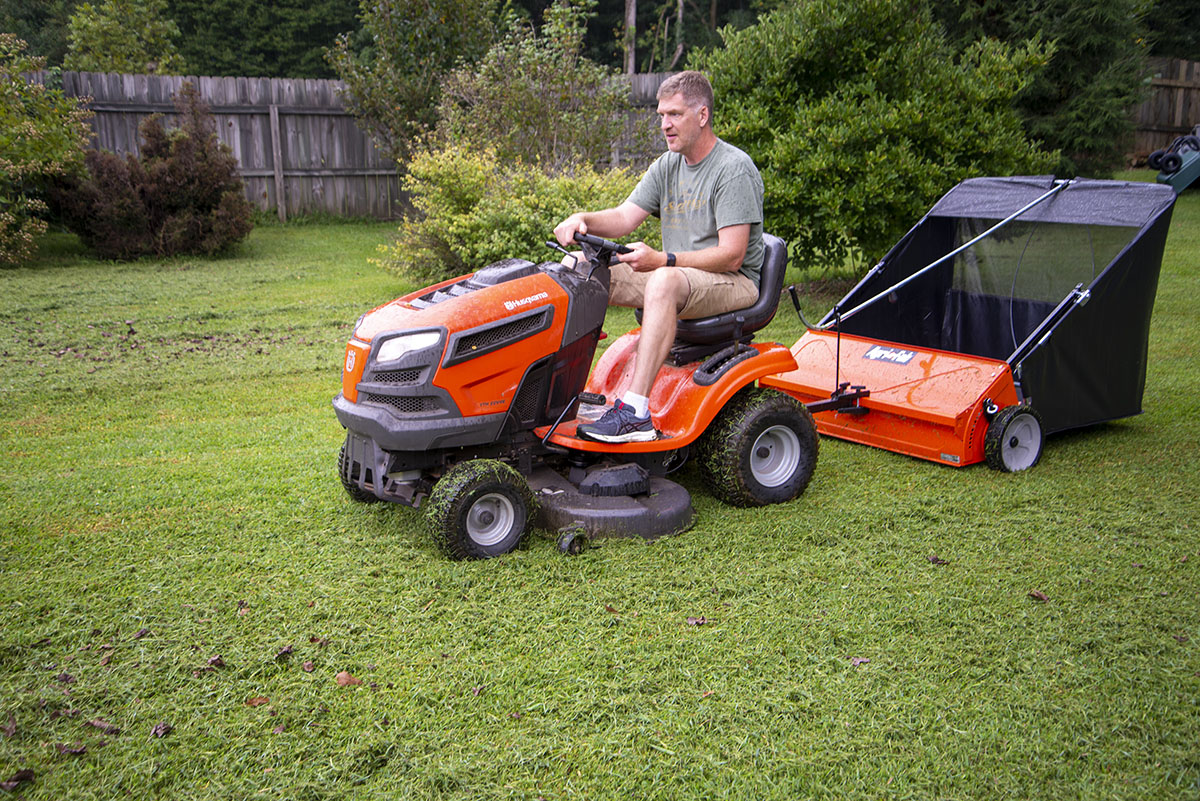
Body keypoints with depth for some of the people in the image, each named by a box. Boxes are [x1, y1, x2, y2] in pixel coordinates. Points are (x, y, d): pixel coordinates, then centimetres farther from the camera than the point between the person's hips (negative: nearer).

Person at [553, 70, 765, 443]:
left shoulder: (734, 168, -13)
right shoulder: (667, 166, 11)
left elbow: (732, 256, -21)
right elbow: (624, 218, 4)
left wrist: (663, 260, -31)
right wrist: (583, 220, -18)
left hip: (735, 283, -8)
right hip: (678, 276, 8)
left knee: (665, 281, -40)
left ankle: (635, 412, -43)